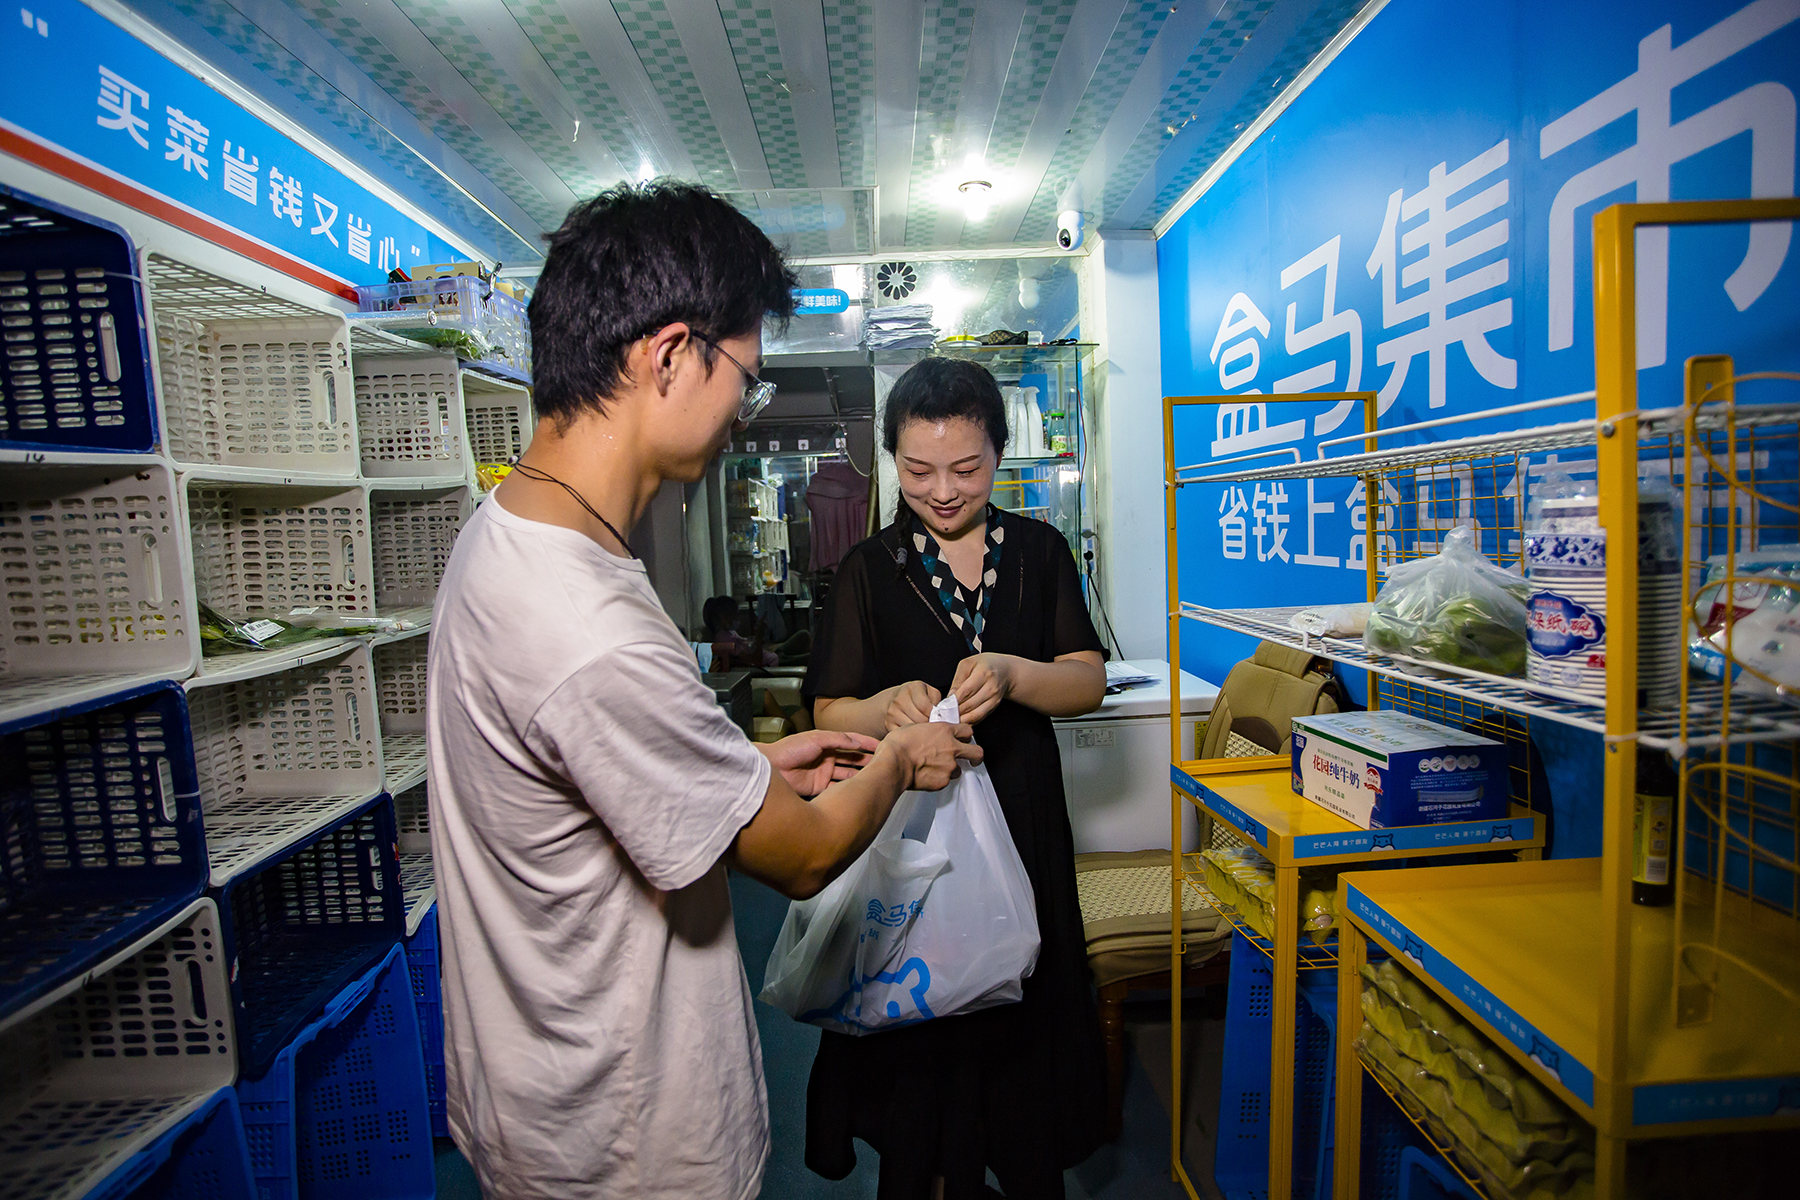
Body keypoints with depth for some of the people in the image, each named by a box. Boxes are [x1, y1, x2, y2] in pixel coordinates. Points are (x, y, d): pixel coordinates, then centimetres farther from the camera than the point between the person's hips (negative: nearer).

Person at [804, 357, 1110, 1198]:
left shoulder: (1039, 552, 4)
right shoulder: (872, 569, -1)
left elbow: (1089, 683, -2)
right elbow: (830, 715, -4)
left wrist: (1010, 674, -22)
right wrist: (889, 707, -26)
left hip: (1020, 821, 2)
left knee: (1021, 1018, 12)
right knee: (922, 1013, 8)